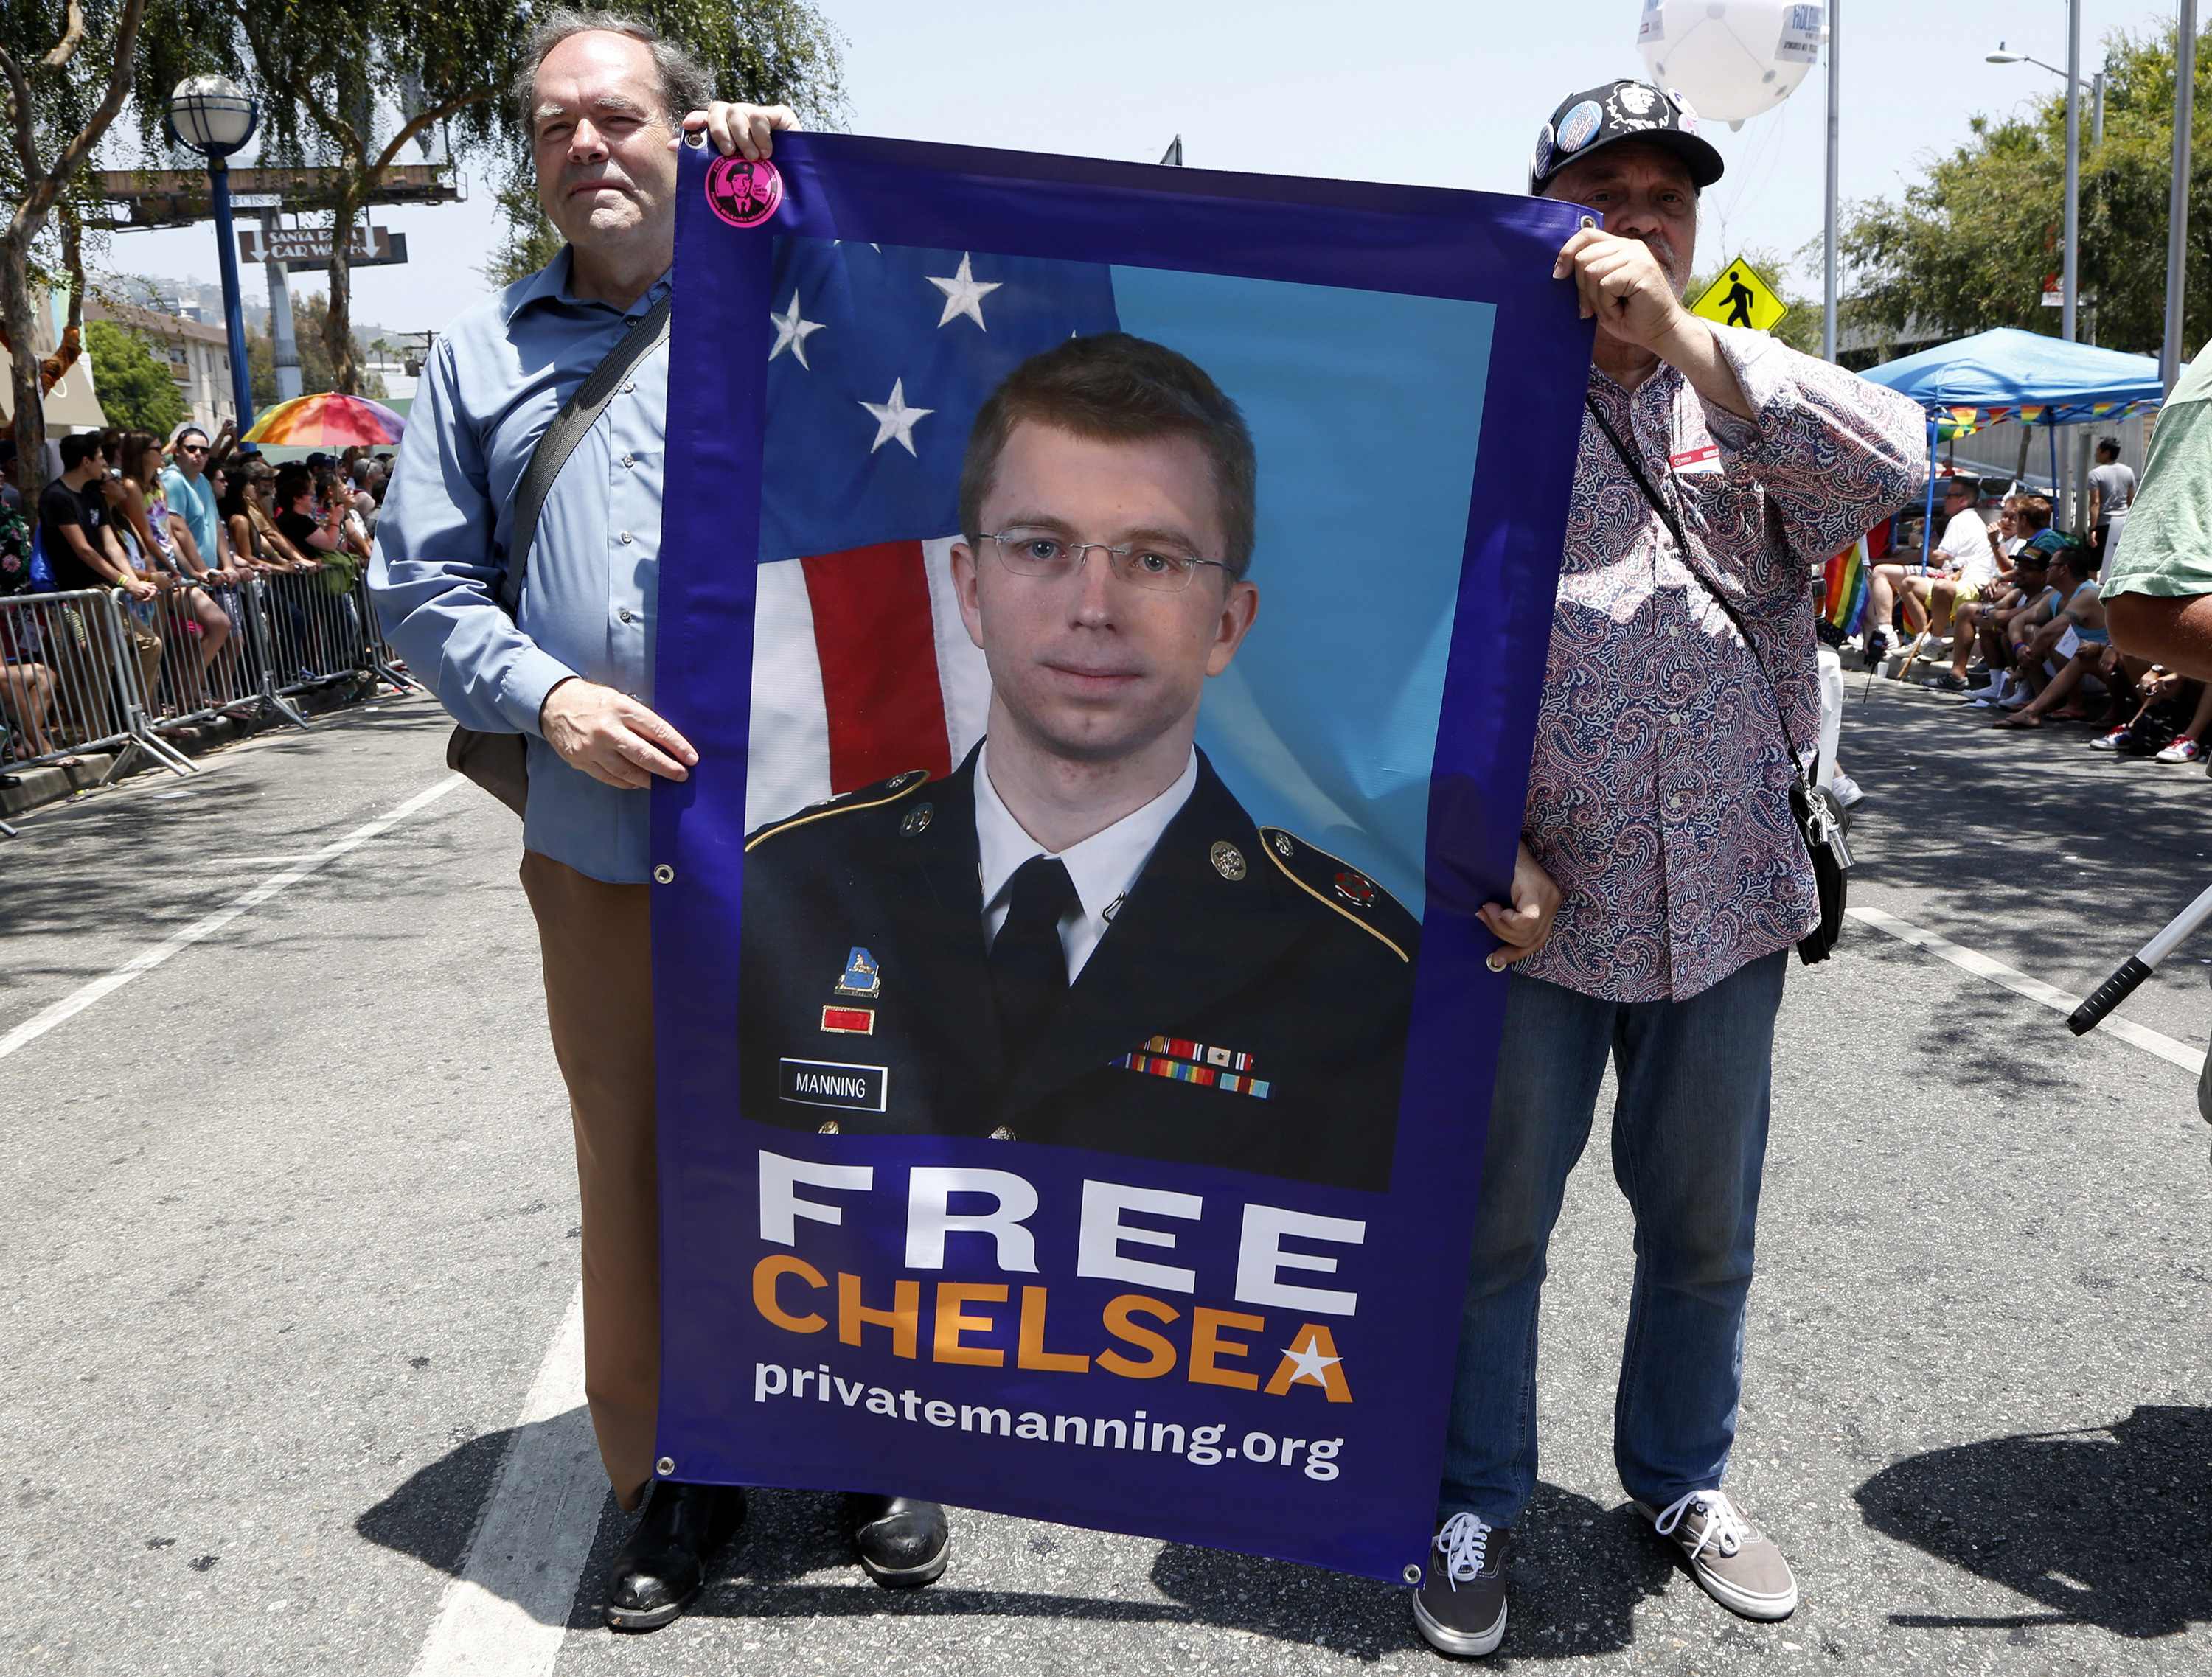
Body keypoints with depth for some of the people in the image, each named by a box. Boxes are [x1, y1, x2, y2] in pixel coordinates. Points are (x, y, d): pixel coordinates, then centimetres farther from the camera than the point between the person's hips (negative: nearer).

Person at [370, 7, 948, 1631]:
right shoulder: (482, 350, 14)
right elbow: (422, 582, 10)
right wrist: (546, 697, -8)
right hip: (599, 845, 2)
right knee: (633, 1160, 11)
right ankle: (676, 1469, 31)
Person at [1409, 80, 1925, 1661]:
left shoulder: (1754, 397, 9)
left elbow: (1890, 472, -12)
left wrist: (1681, 334, -19)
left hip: (1728, 903, 3)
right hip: (1533, 904, -3)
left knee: (1705, 1232, 17)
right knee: (1494, 1229, 9)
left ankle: (1685, 1480, 39)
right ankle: (1481, 1504, 30)